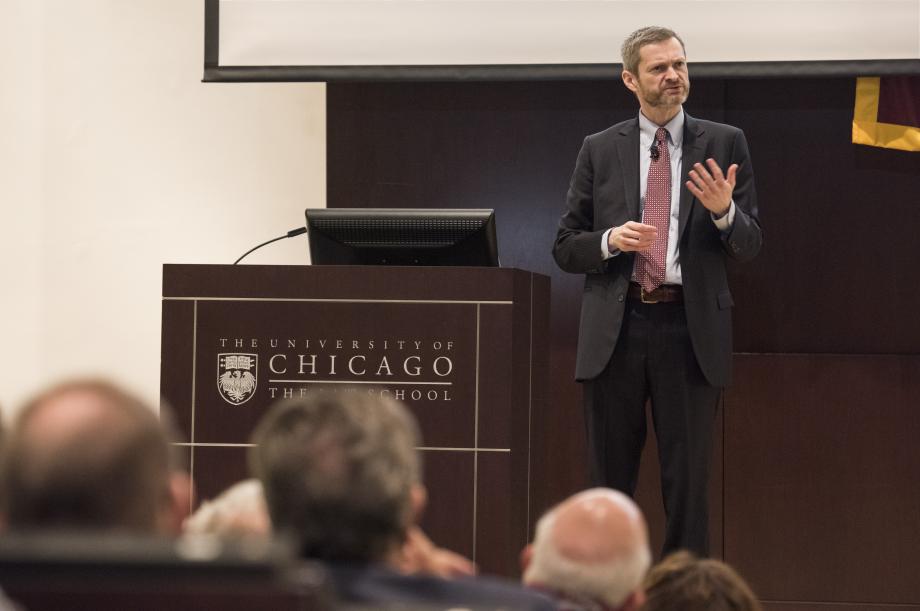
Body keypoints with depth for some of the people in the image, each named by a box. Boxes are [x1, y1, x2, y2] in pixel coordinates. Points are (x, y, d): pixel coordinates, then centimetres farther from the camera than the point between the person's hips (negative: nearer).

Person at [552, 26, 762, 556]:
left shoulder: (725, 144, 6)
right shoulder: (600, 150, 8)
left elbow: (750, 245, 5)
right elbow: (566, 249, 9)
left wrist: (724, 212, -16)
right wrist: (610, 240, -11)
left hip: (690, 332, -1)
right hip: (616, 329, 1)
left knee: (688, 479, 2)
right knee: (611, 479, 6)